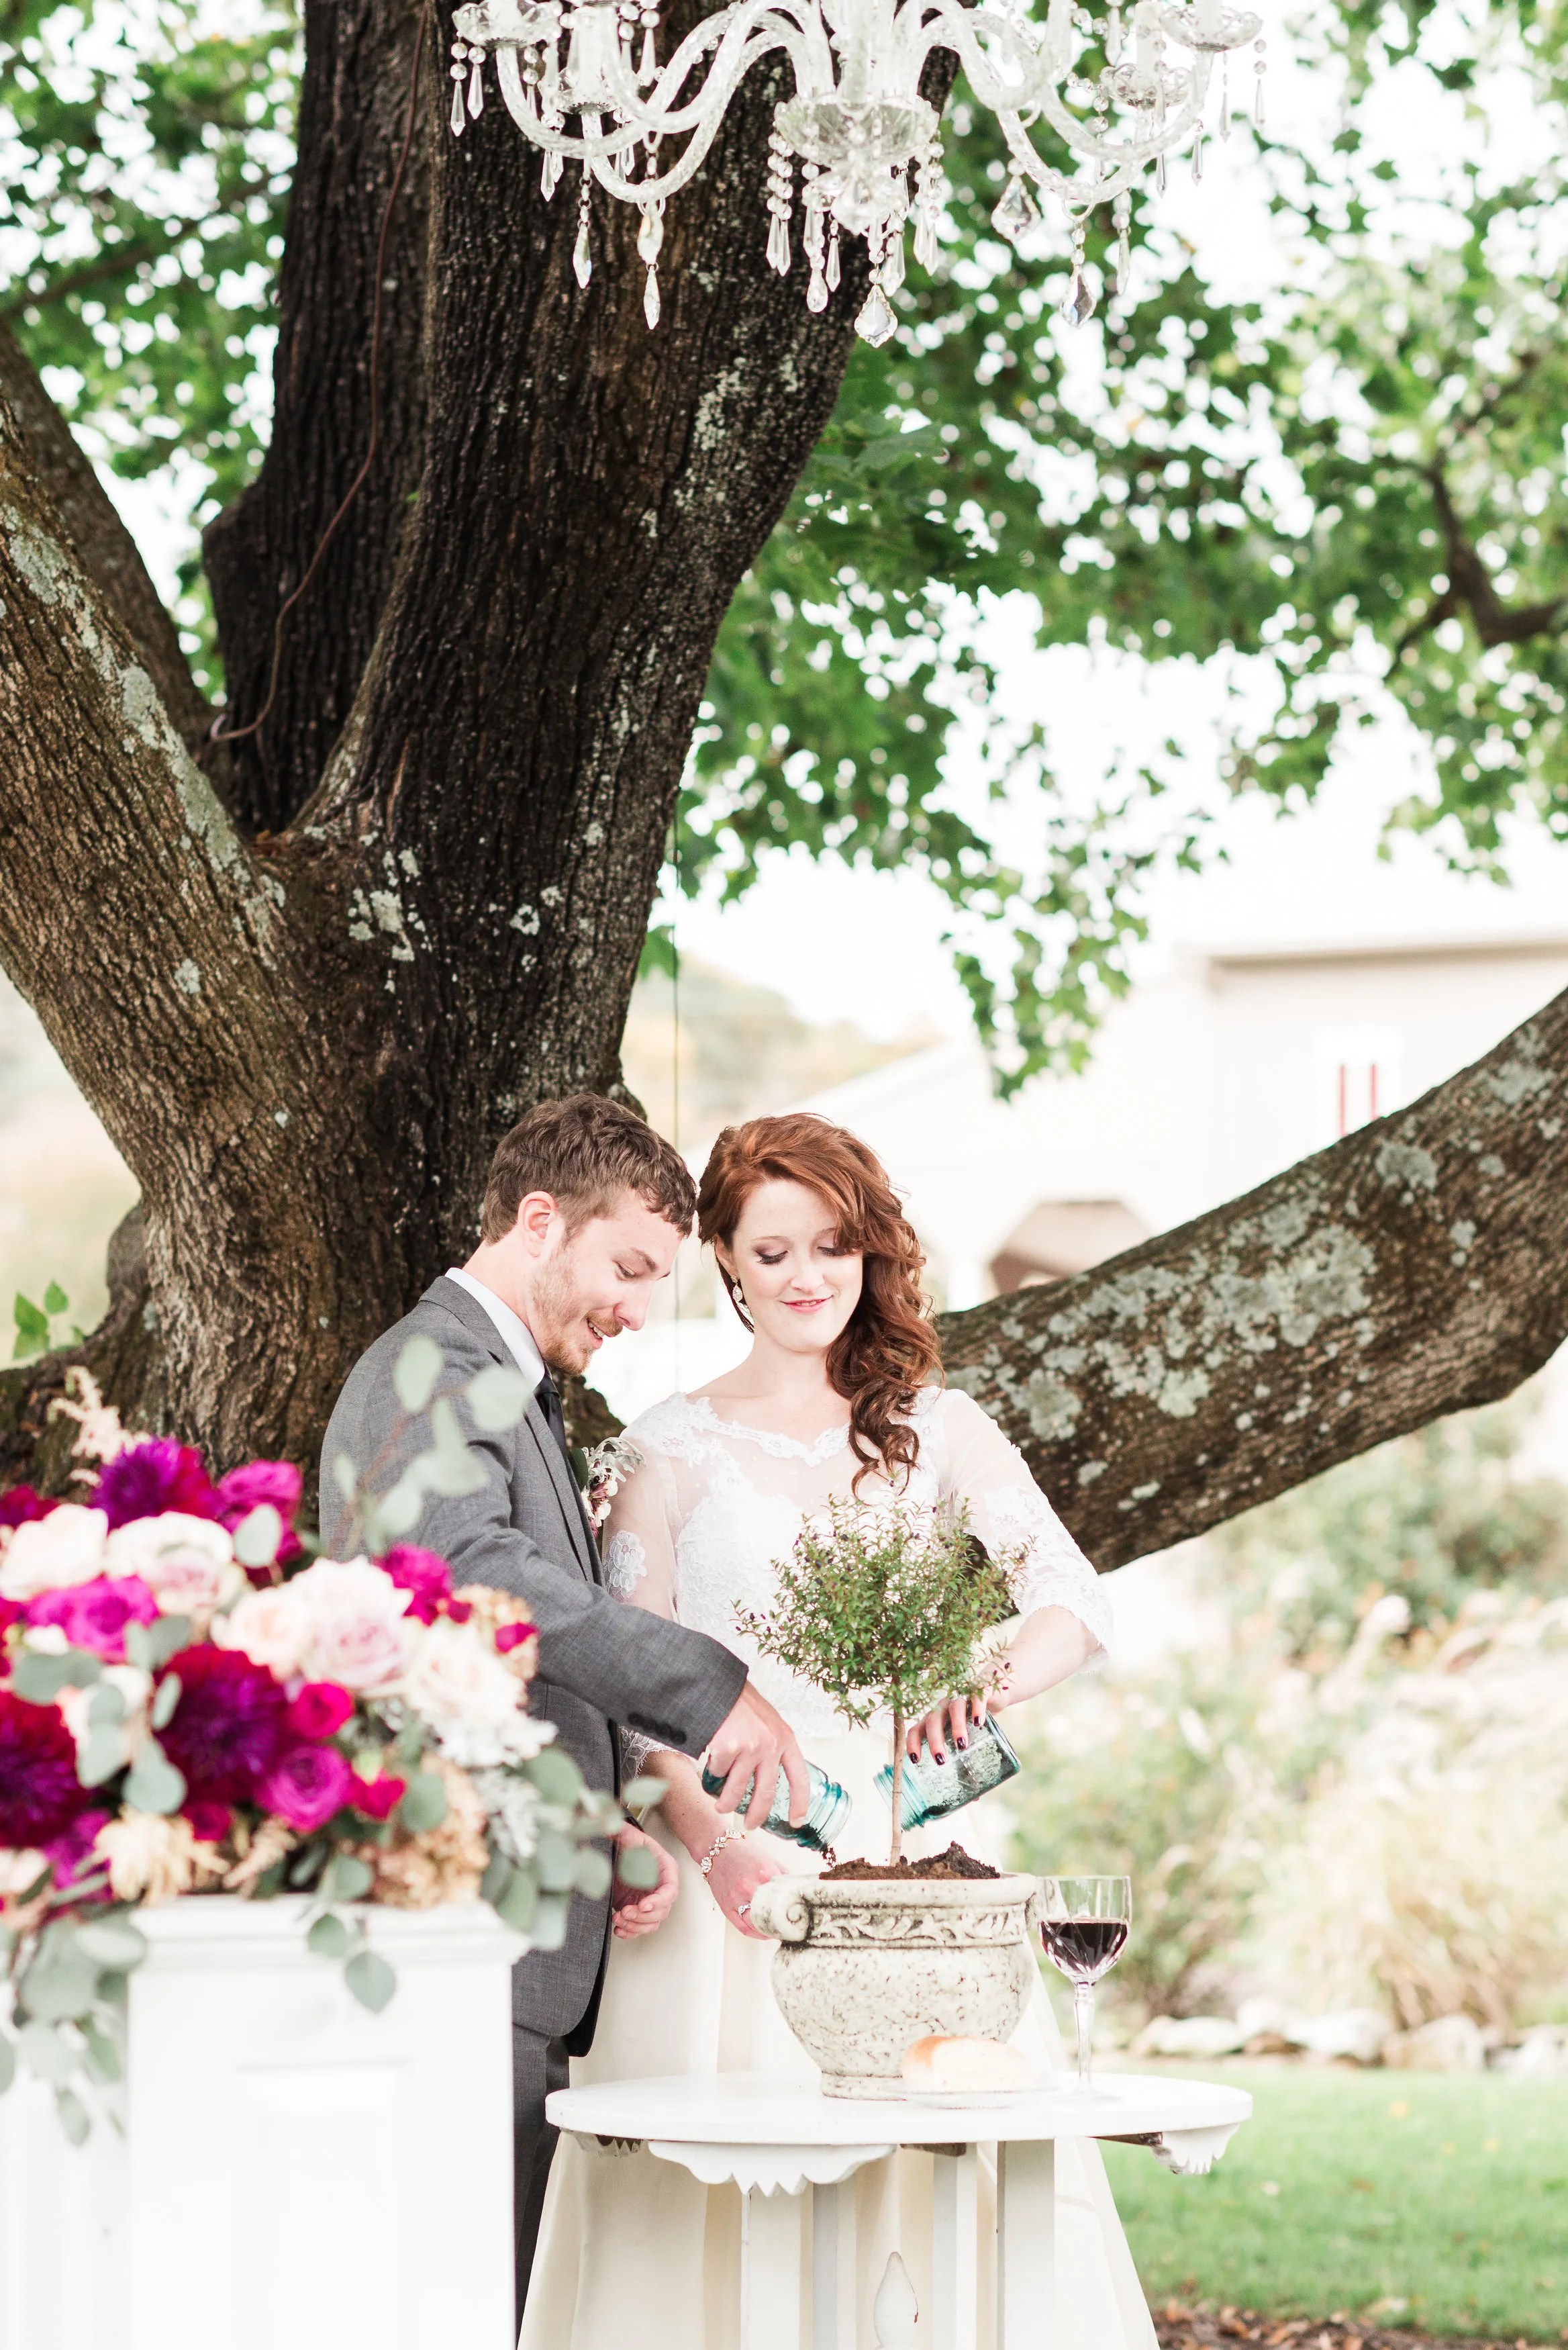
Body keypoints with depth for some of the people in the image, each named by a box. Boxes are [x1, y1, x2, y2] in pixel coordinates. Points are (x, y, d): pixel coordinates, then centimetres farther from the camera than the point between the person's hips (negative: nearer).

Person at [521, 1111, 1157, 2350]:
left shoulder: (937, 1427, 10)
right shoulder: (675, 1444, 7)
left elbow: (1075, 1599, -2)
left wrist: (994, 1680, -24)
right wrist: (715, 1841, -14)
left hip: (915, 1851, 1)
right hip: (729, 1857, -1)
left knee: (961, 2182, -7)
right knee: (724, 2199, -6)